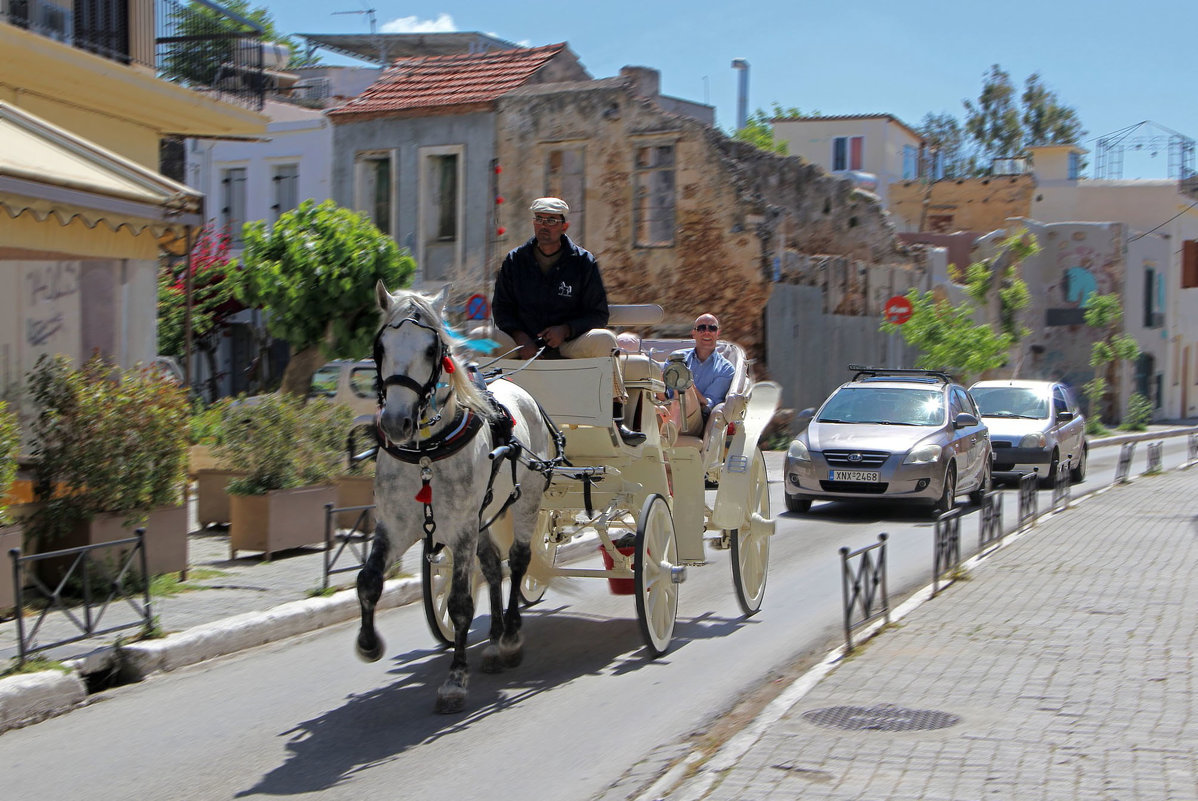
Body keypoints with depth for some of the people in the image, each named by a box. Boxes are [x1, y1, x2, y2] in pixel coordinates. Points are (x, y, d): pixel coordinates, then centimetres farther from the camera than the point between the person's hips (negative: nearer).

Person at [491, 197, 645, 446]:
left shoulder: (583, 262, 1)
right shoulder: (514, 261, 7)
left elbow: (598, 314, -1)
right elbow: (501, 309, 5)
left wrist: (566, 330, -19)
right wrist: (520, 337, -15)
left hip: (569, 346, -1)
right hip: (523, 344, 1)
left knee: (602, 339, -31)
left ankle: (616, 419, -27)